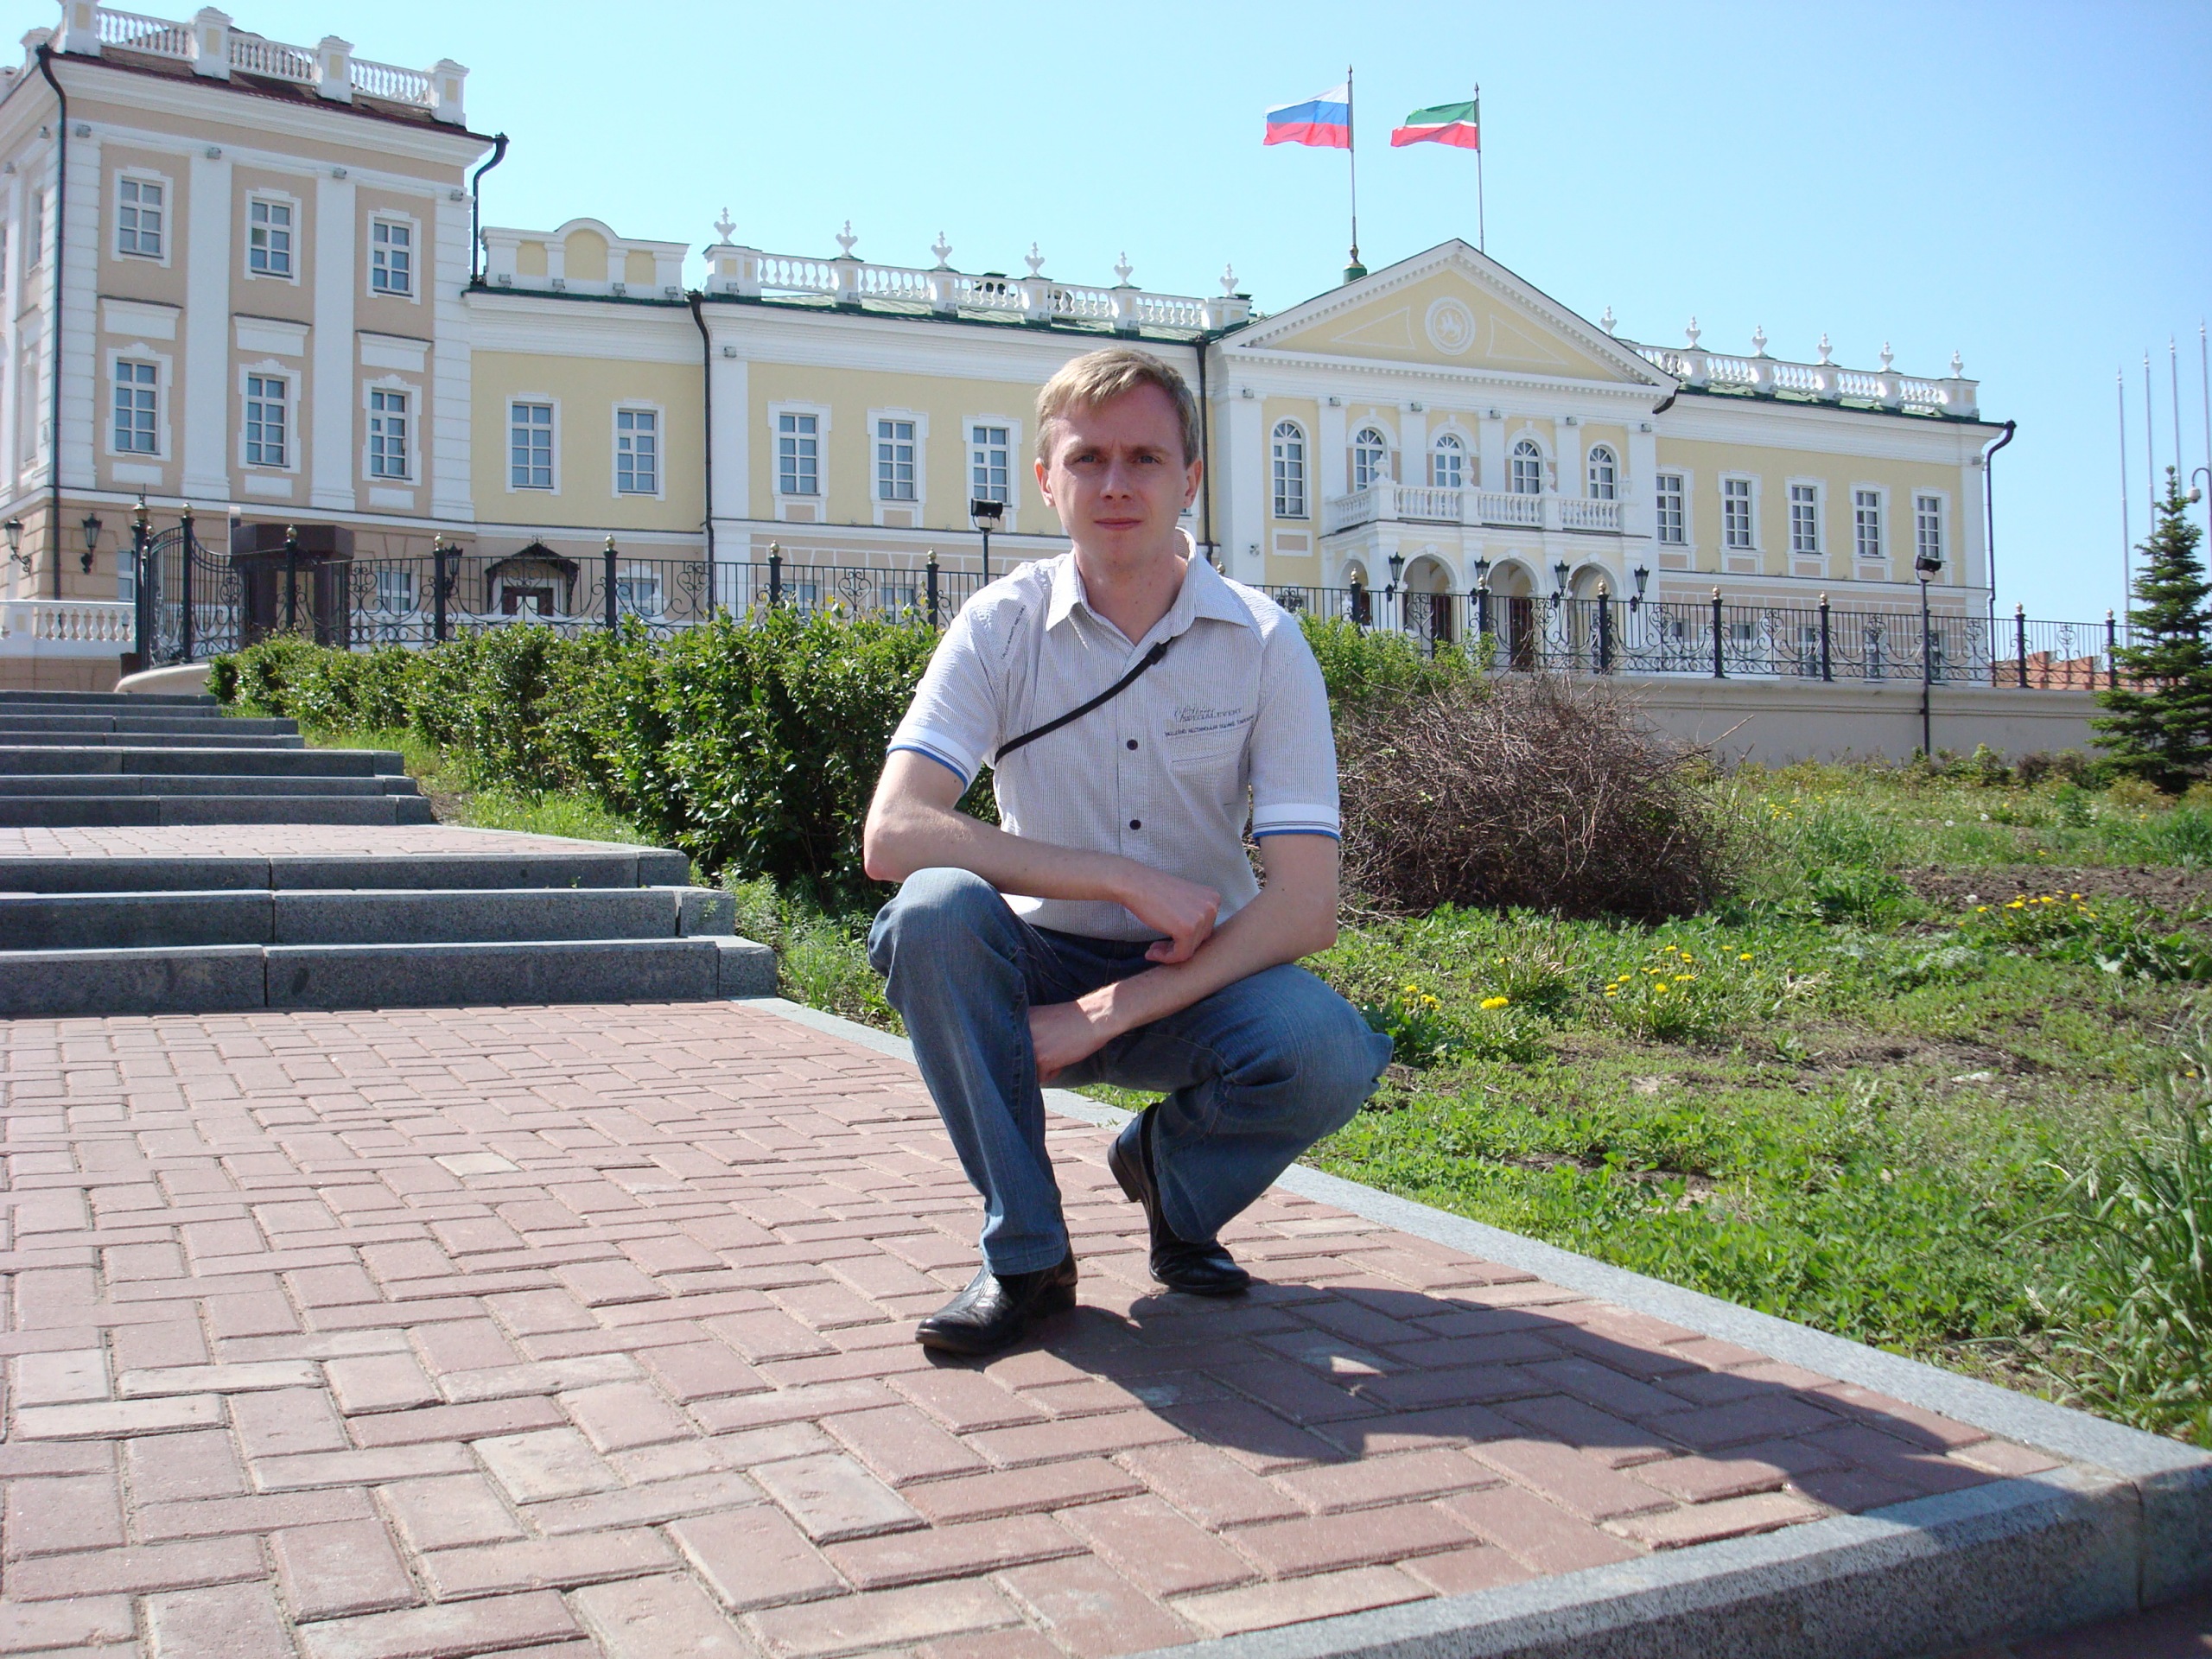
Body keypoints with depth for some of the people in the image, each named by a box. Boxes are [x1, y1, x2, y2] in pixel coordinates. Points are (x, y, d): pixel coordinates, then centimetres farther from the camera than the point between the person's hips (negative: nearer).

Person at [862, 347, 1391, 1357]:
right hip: (1043, 963, 0)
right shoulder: (1000, 627, -9)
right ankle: (1026, 1255, -15)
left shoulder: (1265, 643, -9)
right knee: (934, 910, -32)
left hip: (1198, 974, 0)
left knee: (1331, 1056, -32)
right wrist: (1129, 879, -27)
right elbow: (893, 835, -23)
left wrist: (1111, 1013, -26)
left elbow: (1305, 906, -16)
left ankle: (1171, 1164, 4)